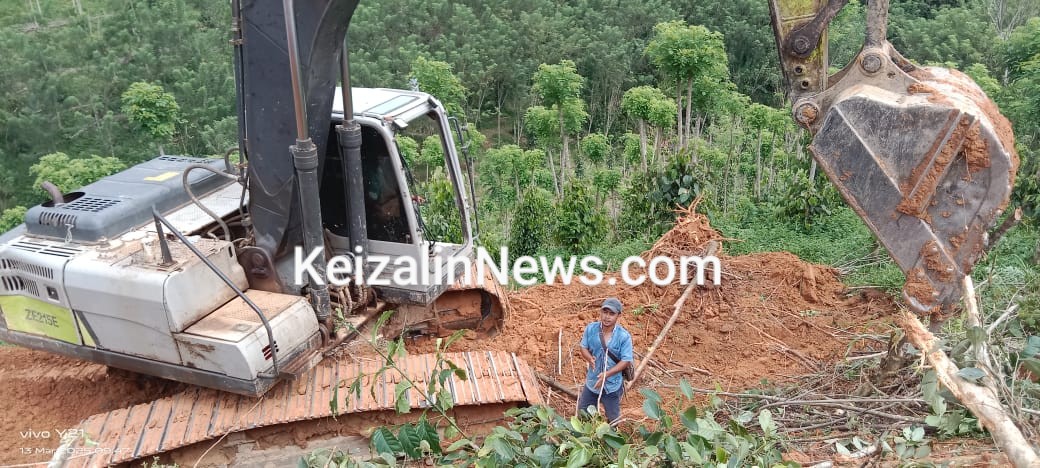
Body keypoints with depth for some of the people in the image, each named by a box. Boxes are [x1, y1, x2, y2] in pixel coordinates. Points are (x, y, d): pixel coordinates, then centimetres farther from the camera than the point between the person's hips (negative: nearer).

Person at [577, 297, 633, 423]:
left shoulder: (624, 336, -21)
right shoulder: (590, 329, -12)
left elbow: (626, 361, -19)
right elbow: (584, 348, -1)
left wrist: (607, 374, -28)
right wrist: (589, 358, -24)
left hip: (612, 385, -3)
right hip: (592, 381, 3)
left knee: (613, 418, 17)